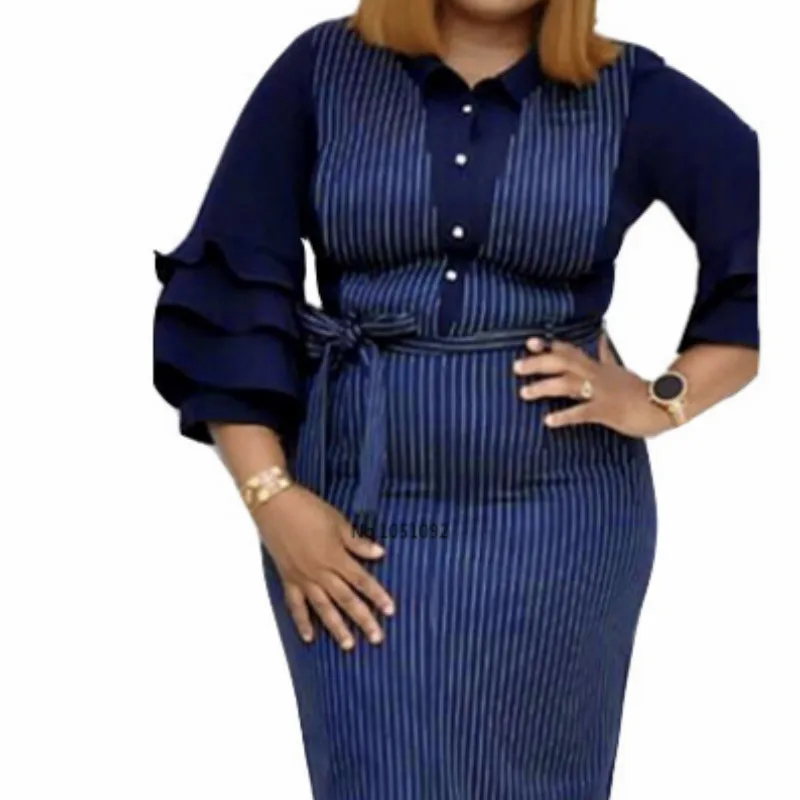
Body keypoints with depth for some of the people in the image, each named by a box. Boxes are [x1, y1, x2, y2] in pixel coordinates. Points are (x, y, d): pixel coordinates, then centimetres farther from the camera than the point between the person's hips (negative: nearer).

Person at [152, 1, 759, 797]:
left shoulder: (632, 94, 0)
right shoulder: (319, 71, 1)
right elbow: (229, 290, 0)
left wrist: (662, 401, -7)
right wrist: (271, 495, -8)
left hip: (557, 516, 0)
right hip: (361, 511, 0)